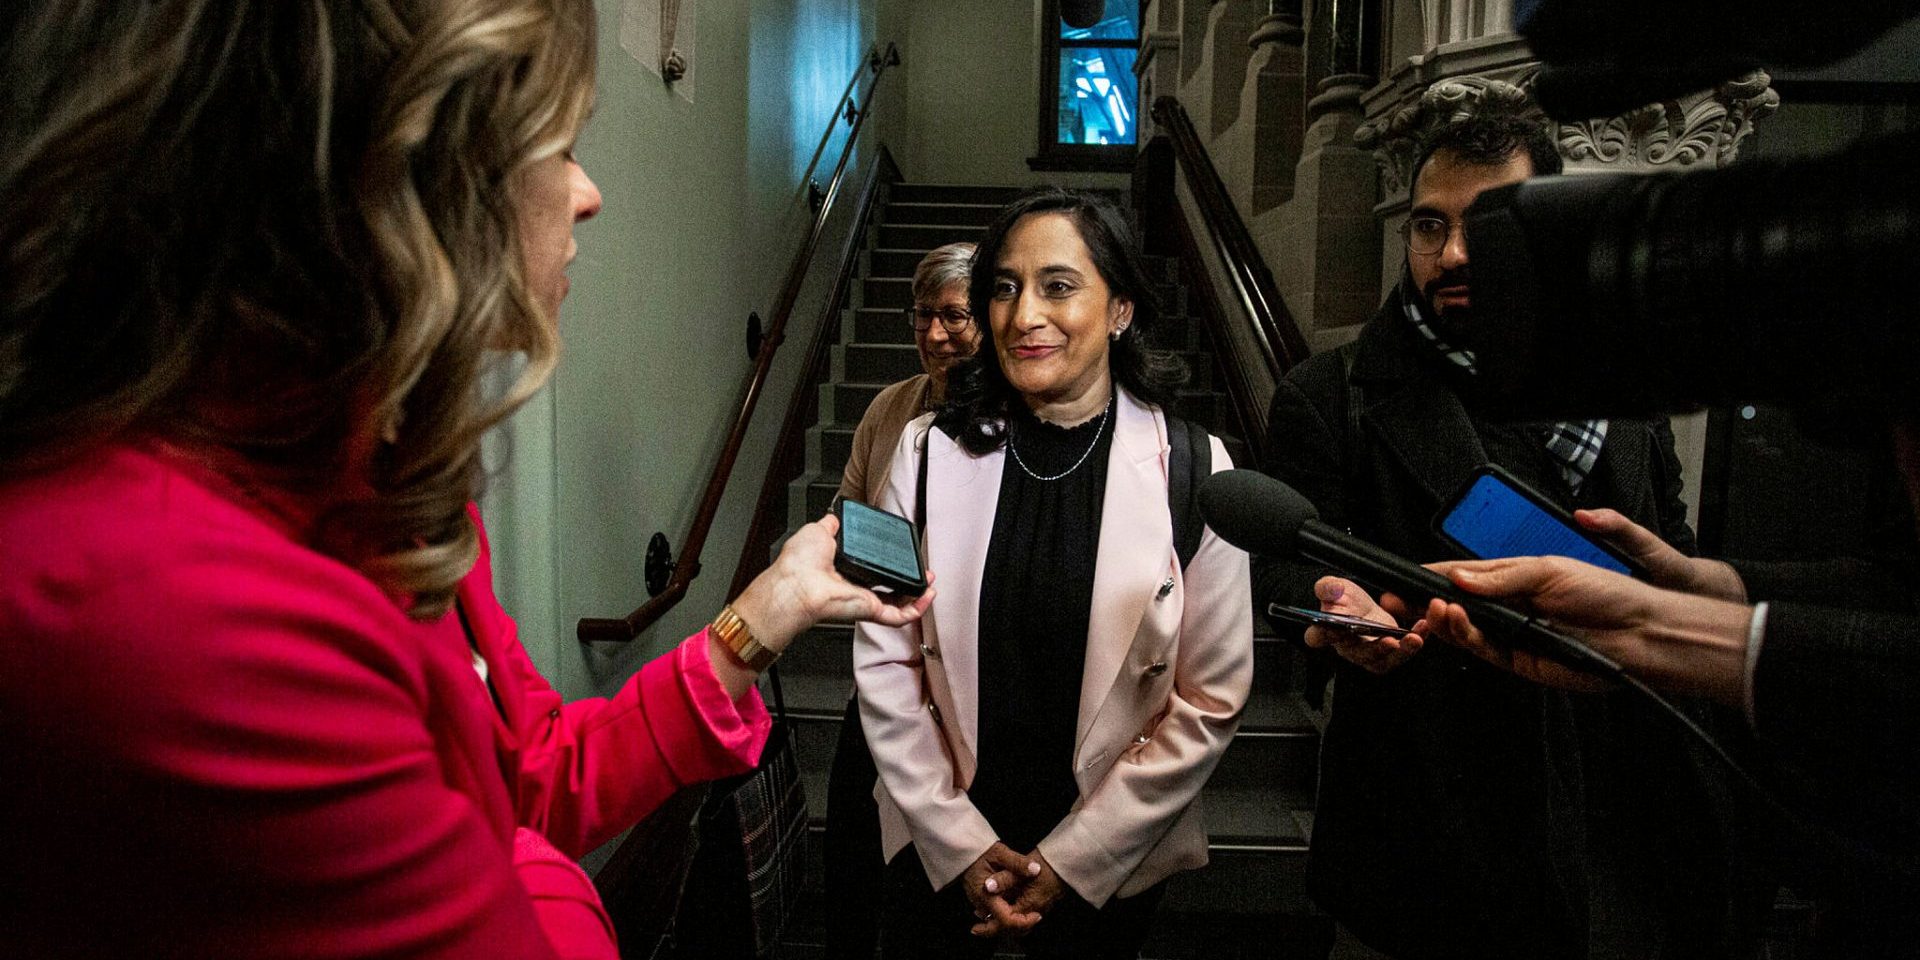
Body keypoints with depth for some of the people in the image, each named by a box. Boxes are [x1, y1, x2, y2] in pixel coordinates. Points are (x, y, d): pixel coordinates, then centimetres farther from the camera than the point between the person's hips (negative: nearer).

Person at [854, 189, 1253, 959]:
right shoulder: (930, 453, -8)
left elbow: (1210, 701, -9)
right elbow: (885, 663, -6)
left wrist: (1073, 858, -10)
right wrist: (960, 843, -9)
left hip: (1109, 864, 0)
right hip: (941, 848, 1)